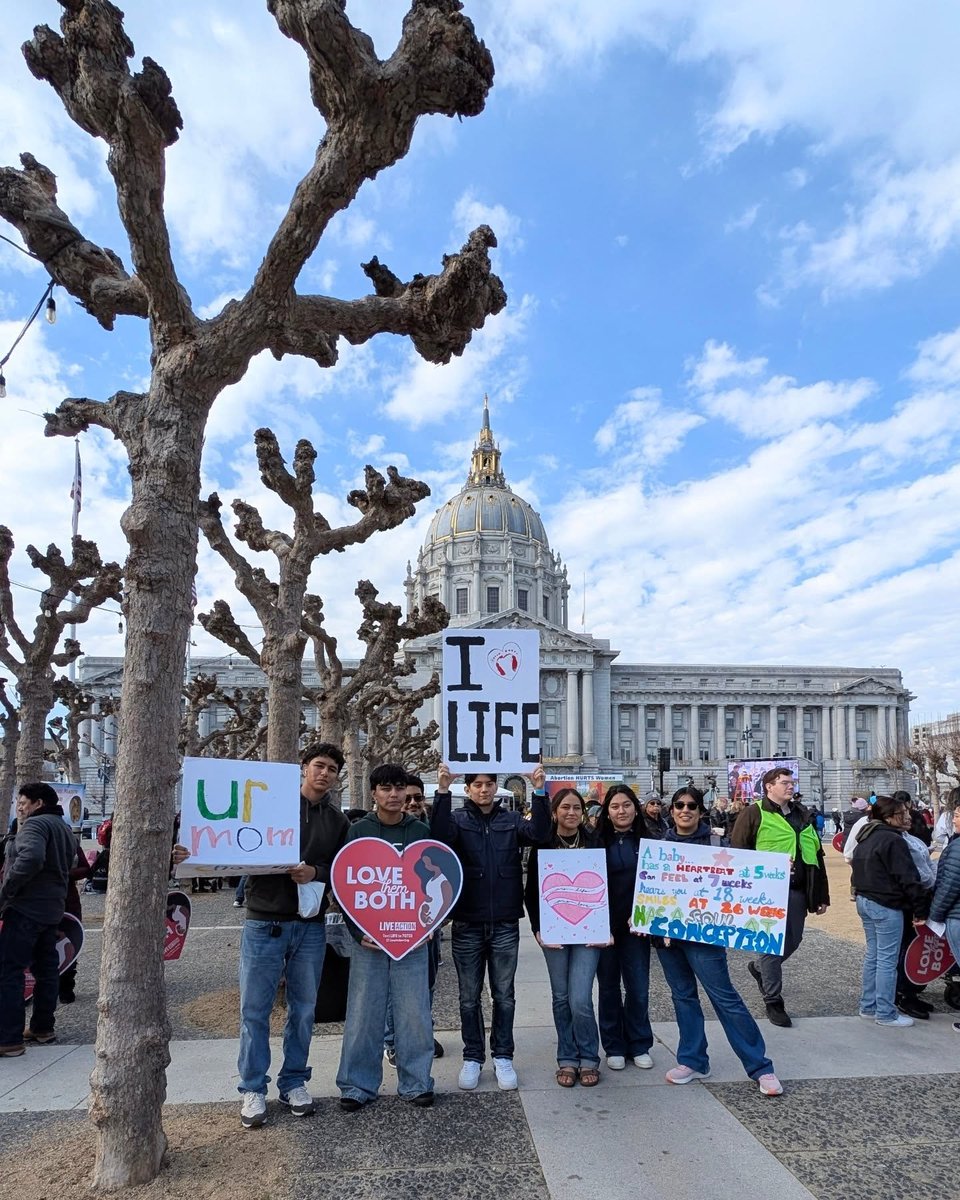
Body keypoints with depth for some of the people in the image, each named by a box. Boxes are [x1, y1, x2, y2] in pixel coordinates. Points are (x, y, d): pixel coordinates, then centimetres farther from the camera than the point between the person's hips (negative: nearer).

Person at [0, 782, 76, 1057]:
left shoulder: (35, 824, -12)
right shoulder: (64, 829, 19)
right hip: (52, 908, 9)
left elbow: (31, 858, -29)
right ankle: (42, 1028, 21)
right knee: (46, 969, 14)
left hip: (26, 908, -9)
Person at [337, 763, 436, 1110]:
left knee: (414, 1013, 5)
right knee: (364, 1013, 6)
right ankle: (358, 1085, 21)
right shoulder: (358, 831, 1)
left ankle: (415, 1082, 20)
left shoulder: (421, 832, 5)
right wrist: (357, 931, -8)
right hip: (368, 938, -1)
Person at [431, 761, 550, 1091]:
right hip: (467, 924, -1)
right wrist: (442, 791, -34)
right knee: (469, 996, 10)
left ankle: (503, 1056, 24)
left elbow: (539, 834, -15)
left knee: (504, 995, 10)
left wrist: (540, 792, -28)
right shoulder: (458, 819, -1)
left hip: (505, 924, 1)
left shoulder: (511, 820, 3)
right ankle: (473, 1057, 24)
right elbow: (440, 835, -22)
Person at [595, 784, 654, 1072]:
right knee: (609, 988, 9)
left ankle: (639, 1045, 20)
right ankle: (614, 1047, 21)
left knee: (639, 988, 4)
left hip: (636, 926, 1)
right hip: (604, 926, -1)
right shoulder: (598, 842, -2)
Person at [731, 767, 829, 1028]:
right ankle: (773, 1002, 13)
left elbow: (816, 856, 17)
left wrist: (822, 895, 15)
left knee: (793, 941, 14)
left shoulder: (802, 815, 16)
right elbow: (738, 851, -8)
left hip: (797, 890, 7)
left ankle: (759, 967, 41)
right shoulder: (754, 814, -5)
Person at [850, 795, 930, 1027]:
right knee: (887, 960, 0)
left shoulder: (865, 838, 11)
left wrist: (864, 893, 20)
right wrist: (921, 909, -11)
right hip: (886, 906, -9)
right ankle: (885, 1014, 8)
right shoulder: (893, 840, -18)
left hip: (864, 901, 9)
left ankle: (868, 1006, 23)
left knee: (873, 955, 16)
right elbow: (908, 878, -18)